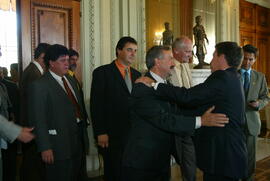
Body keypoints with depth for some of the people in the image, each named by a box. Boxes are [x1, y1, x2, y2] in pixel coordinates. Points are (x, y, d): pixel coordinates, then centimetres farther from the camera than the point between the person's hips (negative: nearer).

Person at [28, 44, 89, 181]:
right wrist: (45, 148, -17)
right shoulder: (39, 85, -10)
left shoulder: (70, 81, 15)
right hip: (59, 145, -7)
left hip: (78, 144, 7)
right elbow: (38, 119, -14)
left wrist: (84, 138, 14)